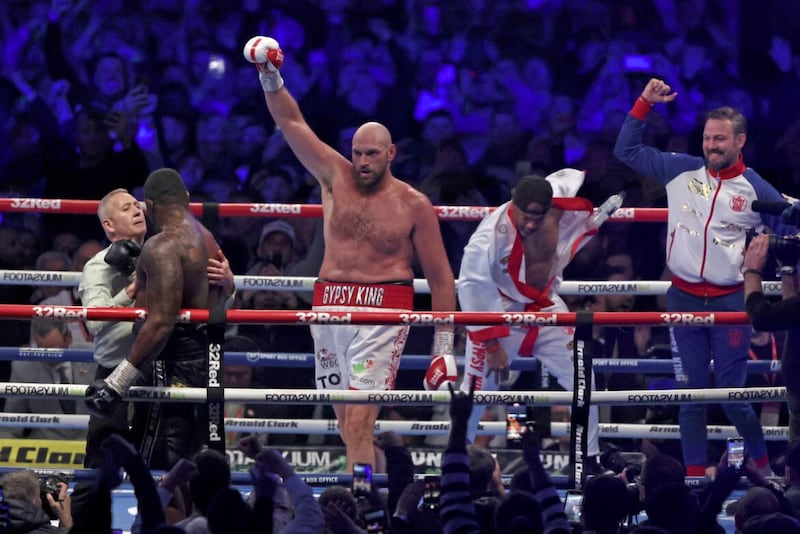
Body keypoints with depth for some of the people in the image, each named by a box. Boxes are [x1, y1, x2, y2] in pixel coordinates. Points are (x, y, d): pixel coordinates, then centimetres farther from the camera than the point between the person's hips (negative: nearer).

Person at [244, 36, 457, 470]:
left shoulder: (414, 206, -1)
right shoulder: (336, 178, 9)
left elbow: (441, 279, 3)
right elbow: (291, 123, 9)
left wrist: (444, 347, 0)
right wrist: (271, 80, -7)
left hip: (382, 311, -5)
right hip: (329, 306, 5)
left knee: (359, 418, -17)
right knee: (347, 424, 6)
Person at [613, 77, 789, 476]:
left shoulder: (756, 190, -2)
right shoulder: (681, 171, 4)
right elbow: (626, 150, 11)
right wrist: (644, 103, 3)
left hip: (730, 301, -3)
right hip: (684, 298, 3)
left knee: (732, 394, -2)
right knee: (691, 394, 5)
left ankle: (764, 468, 16)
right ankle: (694, 475, 9)